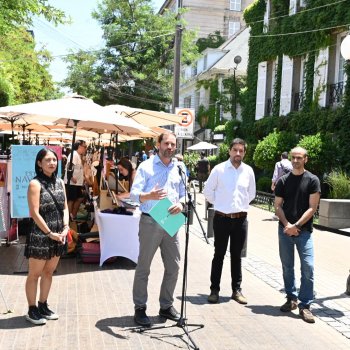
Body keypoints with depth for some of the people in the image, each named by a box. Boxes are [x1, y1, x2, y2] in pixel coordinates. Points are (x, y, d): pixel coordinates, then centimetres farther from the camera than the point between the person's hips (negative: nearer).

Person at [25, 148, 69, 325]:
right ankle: (32, 310, 17)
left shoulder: (60, 182, 9)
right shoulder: (35, 184, -10)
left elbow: (64, 207, 10)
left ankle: (43, 306, 29)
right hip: (40, 235, -6)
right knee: (34, 274, 5)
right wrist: (50, 233, -15)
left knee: (48, 272, 15)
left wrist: (65, 228, -4)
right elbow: (35, 213, -15)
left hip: (58, 235, 6)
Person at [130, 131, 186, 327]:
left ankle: (166, 305, 26)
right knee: (144, 267, 3)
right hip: (150, 222, -5)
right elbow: (134, 193, -9)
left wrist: (181, 204, -8)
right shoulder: (146, 166, -3)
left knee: (174, 266, 9)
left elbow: (184, 194, 15)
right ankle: (140, 308, 15)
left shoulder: (179, 169, 12)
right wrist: (149, 196, -30)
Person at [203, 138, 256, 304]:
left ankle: (237, 289, 21)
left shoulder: (248, 171, 4)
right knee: (219, 255, 5)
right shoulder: (219, 169, -5)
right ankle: (214, 289, 15)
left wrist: (242, 205, 10)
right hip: (222, 218, -2)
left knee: (237, 255, 12)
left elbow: (251, 194, 17)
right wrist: (219, 204, 4)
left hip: (241, 219, 3)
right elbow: (208, 191, 3)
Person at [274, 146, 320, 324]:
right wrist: (287, 225, -10)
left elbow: (312, 208, -7)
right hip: (285, 230, 3)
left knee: (308, 268, -8)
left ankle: (305, 305, 1)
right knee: (287, 267, 10)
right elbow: (278, 206, 5)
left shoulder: (312, 180, -1)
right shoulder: (283, 181, 7)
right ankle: (291, 298, 25)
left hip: (304, 231, -3)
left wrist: (296, 226, -13)